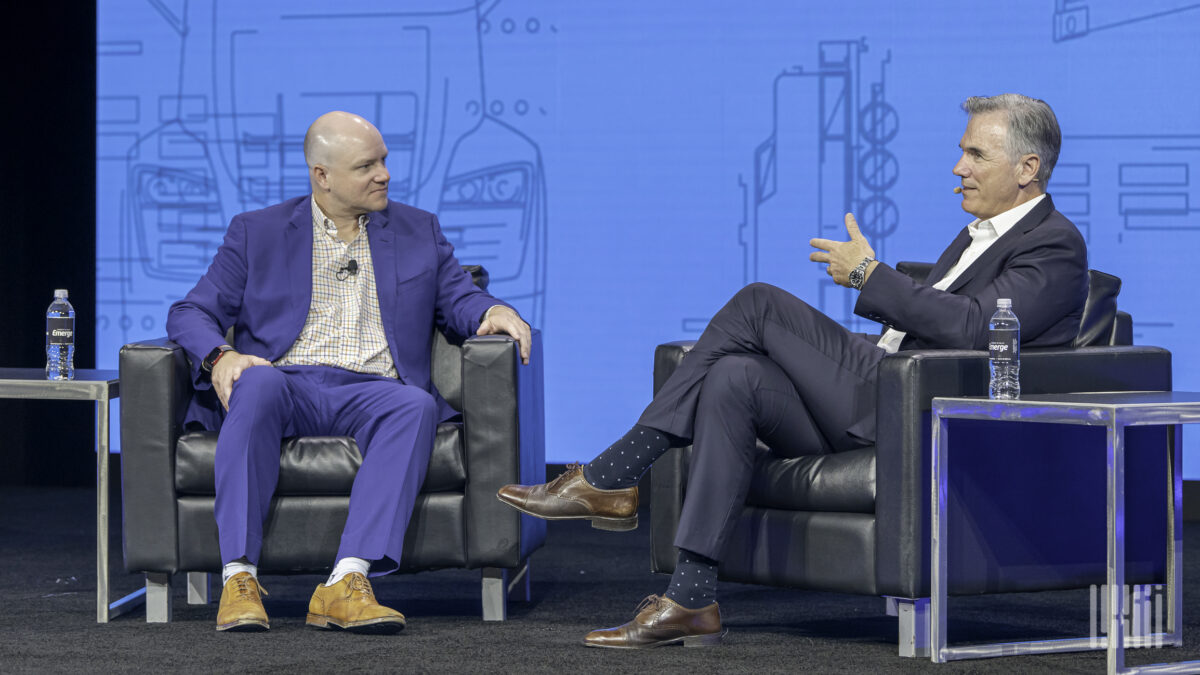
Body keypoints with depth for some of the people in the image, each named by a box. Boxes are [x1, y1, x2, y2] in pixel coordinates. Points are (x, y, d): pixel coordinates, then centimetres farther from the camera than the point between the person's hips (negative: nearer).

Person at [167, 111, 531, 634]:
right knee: (258, 384, -37)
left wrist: (493, 311, -5)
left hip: (371, 392, 1)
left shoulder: (419, 232, 22)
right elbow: (192, 312, 11)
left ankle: (347, 585, -47)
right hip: (287, 382, -1)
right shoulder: (257, 233, 15)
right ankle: (239, 580, -43)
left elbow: (458, 299, 20)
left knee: (416, 406, -35)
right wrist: (219, 357, -12)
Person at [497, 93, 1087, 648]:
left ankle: (608, 478, -13)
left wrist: (870, 276, -14)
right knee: (734, 380, -14)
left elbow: (971, 327, -21)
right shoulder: (981, 233, 25)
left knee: (759, 305, -17)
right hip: (870, 403, 9)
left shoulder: (1056, 247, -6)